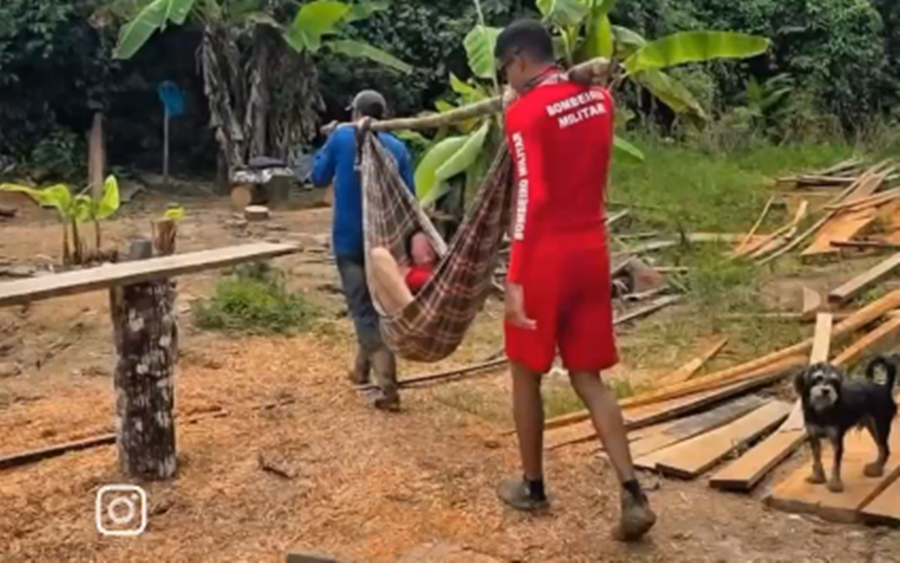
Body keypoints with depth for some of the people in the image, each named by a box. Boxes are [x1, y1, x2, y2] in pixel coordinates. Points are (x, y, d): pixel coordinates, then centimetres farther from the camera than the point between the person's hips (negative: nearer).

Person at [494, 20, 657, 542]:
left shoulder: (526, 112, -14)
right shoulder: (599, 99, 8)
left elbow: (530, 200, -21)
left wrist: (516, 281, -20)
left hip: (547, 256, -6)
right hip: (592, 251, 6)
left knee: (527, 373, 12)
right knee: (589, 377, 11)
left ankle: (532, 487, 26)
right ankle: (633, 494, 1)